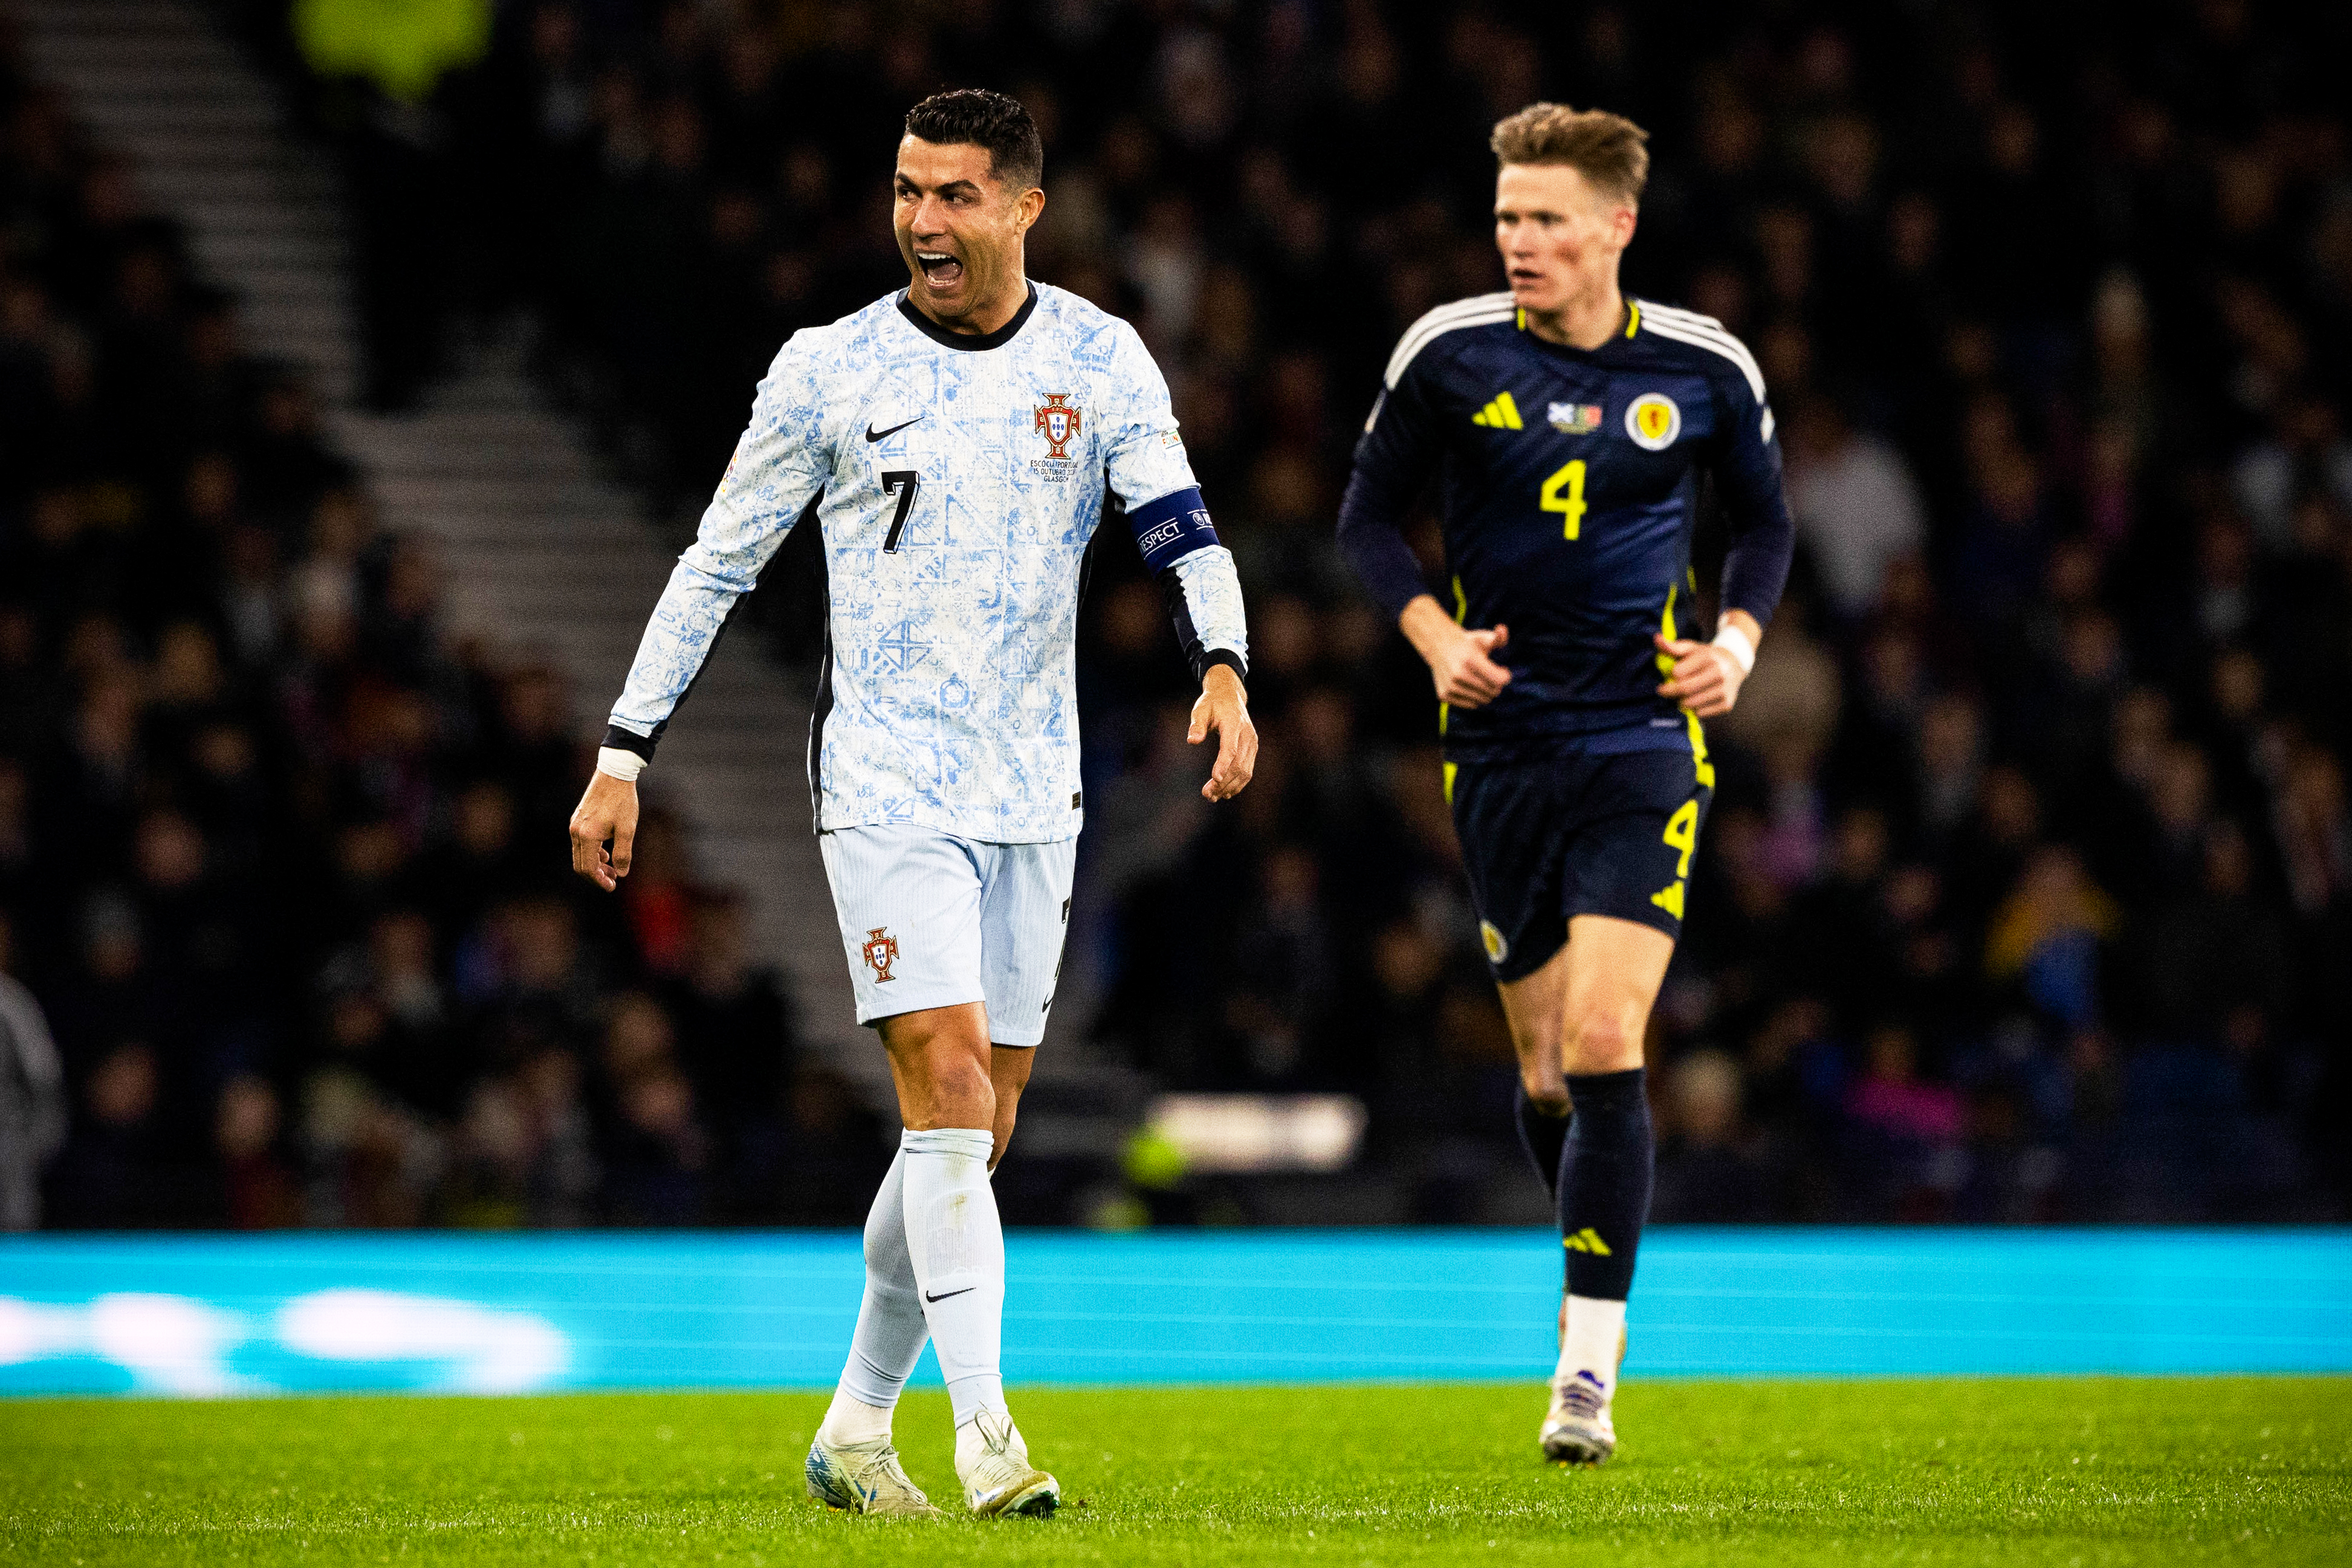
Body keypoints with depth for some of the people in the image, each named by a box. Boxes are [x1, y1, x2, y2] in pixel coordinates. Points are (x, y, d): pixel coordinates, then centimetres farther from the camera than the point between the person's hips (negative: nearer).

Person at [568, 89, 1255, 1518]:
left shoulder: (1099, 360, 2)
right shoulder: (830, 370, -2)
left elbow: (1179, 525, -5)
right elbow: (719, 562, 5)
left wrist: (1223, 671, -26)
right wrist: (625, 754, 1)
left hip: (1034, 795, 3)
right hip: (886, 786, -3)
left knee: (974, 1132, 7)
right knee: (949, 1091, -17)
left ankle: (857, 1431, 20)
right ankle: (986, 1438, -20)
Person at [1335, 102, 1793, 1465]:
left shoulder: (1704, 367, 0)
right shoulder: (1451, 355, -2)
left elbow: (1765, 520, 16)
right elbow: (1371, 515, 9)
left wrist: (1738, 639, -1)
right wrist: (1435, 633, -6)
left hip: (1644, 741, -2)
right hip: (1503, 741, 2)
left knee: (1604, 1044, -16)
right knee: (1547, 1070, 6)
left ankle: (1591, 1374, -16)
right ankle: (1599, 1292, 31)